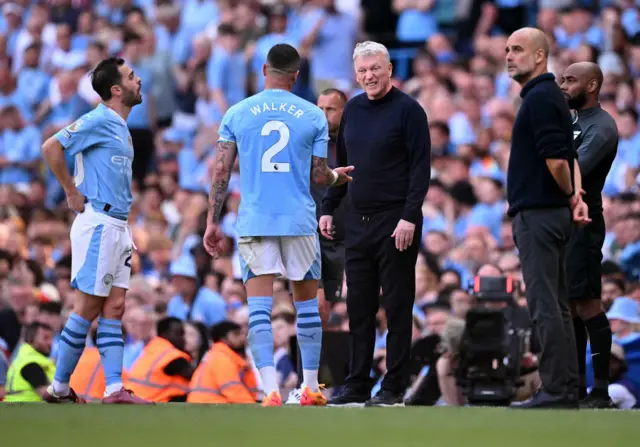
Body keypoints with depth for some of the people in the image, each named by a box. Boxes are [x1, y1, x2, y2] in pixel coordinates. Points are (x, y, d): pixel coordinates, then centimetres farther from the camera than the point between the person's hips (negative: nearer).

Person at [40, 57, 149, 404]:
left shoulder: (121, 128, 17)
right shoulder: (98, 121, -11)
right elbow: (51, 148, -20)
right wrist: (73, 194, -14)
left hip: (118, 227, 9)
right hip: (98, 224, -9)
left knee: (114, 308, 4)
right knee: (89, 308, -5)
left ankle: (114, 389, 1)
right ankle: (60, 387, 3)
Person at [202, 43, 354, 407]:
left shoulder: (237, 114, 3)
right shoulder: (313, 116, 2)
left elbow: (221, 172, 2)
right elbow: (319, 176, 3)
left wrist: (213, 222, 8)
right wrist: (338, 177, 26)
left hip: (255, 223, 0)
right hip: (300, 221, 0)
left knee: (259, 307, -3)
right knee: (307, 302, 14)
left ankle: (271, 390, -16)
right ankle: (311, 388, 19)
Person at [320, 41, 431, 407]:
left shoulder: (408, 110, -7)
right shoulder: (353, 110, 12)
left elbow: (421, 168, -11)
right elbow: (341, 164, 20)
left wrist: (409, 217, -18)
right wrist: (328, 208, 12)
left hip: (395, 223, -6)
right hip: (358, 222, 6)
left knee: (397, 307, -1)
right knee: (359, 308, 8)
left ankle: (394, 388, 2)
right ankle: (358, 386, 13)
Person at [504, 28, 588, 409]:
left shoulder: (540, 98, -15)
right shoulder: (550, 95, 17)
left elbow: (556, 160, -23)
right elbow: (566, 157, 18)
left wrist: (569, 196, -5)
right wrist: (577, 196, 3)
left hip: (538, 215, -10)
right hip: (553, 214, 10)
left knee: (545, 305, -9)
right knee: (557, 306, 10)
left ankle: (556, 391, -10)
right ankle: (566, 388, 12)